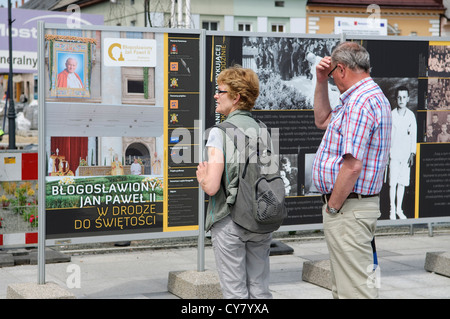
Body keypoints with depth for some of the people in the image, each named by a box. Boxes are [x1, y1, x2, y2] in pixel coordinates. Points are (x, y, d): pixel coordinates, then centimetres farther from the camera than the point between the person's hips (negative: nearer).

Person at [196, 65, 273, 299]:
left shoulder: (219, 133, -13)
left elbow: (212, 187, -19)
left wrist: (202, 177, 3)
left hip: (229, 223, -5)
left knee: (235, 292, 2)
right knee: (259, 290, 12)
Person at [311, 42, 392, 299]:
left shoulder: (361, 102, -19)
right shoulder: (370, 97, 16)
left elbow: (352, 165, -26)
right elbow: (323, 120, 30)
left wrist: (333, 208, -16)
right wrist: (321, 82, 19)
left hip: (349, 208, -11)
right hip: (349, 205, 11)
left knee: (355, 287, -9)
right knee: (342, 287, 18)